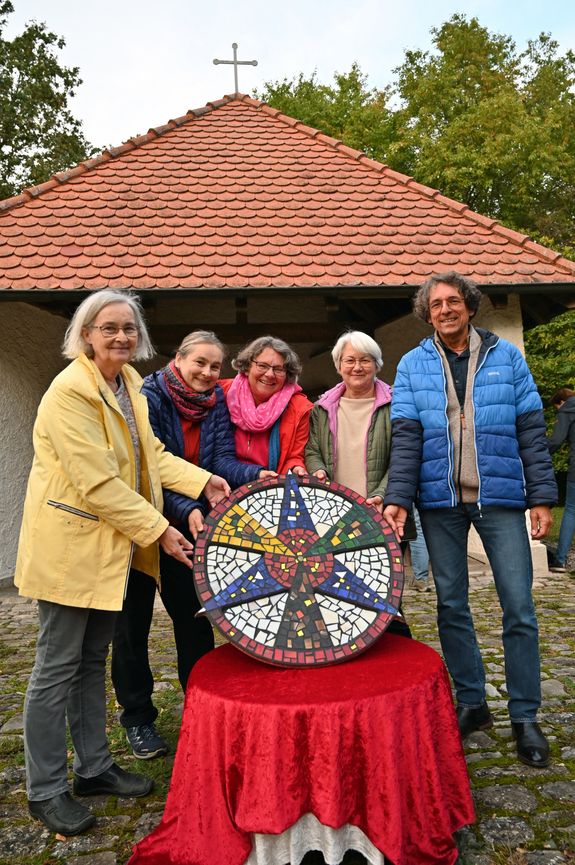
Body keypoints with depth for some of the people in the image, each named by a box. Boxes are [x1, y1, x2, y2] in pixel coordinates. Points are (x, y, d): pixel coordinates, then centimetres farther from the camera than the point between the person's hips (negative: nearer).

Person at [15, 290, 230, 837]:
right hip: (68, 545, -8)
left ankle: (93, 768, 33)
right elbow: (98, 481, -23)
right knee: (57, 666, 4)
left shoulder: (129, 383, 9)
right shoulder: (69, 391, -19)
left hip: (112, 545, 8)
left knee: (92, 660, 18)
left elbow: (150, 453, 13)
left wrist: (202, 482, 0)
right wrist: (158, 530, -19)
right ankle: (44, 791, 21)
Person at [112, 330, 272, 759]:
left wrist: (255, 474, -29)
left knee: (194, 616, 9)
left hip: (188, 526, 5)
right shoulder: (149, 397, -15)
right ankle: (137, 718, 23)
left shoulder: (216, 402, 1)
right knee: (133, 620, 7)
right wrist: (185, 509, -36)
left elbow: (223, 460, -9)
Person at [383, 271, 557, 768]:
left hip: (500, 498, -1)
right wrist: (398, 498, -11)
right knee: (451, 605, 9)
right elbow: (405, 437, -1)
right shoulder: (413, 365, 6)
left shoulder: (506, 357, 6)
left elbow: (531, 430, 4)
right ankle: (471, 703, 26)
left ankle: (525, 717, 17)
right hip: (441, 502, 1)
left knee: (519, 607, 1)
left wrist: (542, 496, -2)